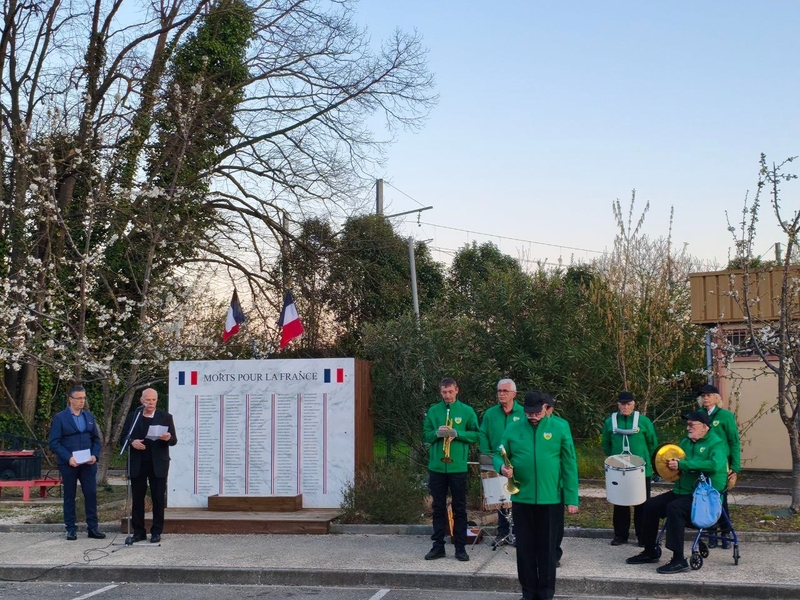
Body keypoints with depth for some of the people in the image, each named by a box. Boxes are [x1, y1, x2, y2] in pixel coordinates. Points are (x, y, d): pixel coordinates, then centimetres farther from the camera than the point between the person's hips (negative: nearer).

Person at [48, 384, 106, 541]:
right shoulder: (60, 417, -4)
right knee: (69, 497, 5)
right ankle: (71, 529, 12)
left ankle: (92, 527, 8)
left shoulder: (89, 416, 10)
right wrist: (68, 458, -18)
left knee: (91, 494, 1)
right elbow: (54, 442, -8)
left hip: (88, 463, 3)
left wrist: (95, 455, -6)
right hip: (68, 464, -3)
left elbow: (96, 439, 11)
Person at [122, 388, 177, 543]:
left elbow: (174, 440, 1)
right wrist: (132, 442, -14)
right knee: (137, 499, 5)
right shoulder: (132, 417, 7)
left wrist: (168, 438, -22)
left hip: (158, 465, -1)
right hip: (137, 464, 1)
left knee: (158, 499, 1)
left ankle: (156, 532, 9)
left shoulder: (166, 417, 4)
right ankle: (139, 531, 13)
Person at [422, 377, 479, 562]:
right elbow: (426, 435, 7)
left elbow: (475, 435, -1)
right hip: (436, 466, 2)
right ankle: (438, 546, 16)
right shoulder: (433, 411, 6)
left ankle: (460, 547, 11)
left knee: (459, 508, 4)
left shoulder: (467, 411, 1)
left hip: (458, 467, -2)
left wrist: (457, 433, -16)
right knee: (438, 507, 9)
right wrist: (437, 433, -14)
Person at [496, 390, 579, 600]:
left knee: (547, 548, 7)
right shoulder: (513, 429, 2)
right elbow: (499, 455, 9)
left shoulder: (559, 428, -3)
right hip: (521, 498, 2)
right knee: (524, 547, 9)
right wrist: (502, 466, -16)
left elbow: (569, 465, -2)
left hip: (550, 499, -2)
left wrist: (571, 499, -5)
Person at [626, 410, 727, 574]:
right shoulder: (685, 442, 14)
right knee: (651, 505, -1)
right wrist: (671, 465, -3)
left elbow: (715, 464, -29)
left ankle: (679, 560, -27)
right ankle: (650, 552, 11)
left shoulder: (715, 444, -10)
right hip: (682, 491, 8)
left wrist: (682, 465, -28)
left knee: (674, 508, -31)